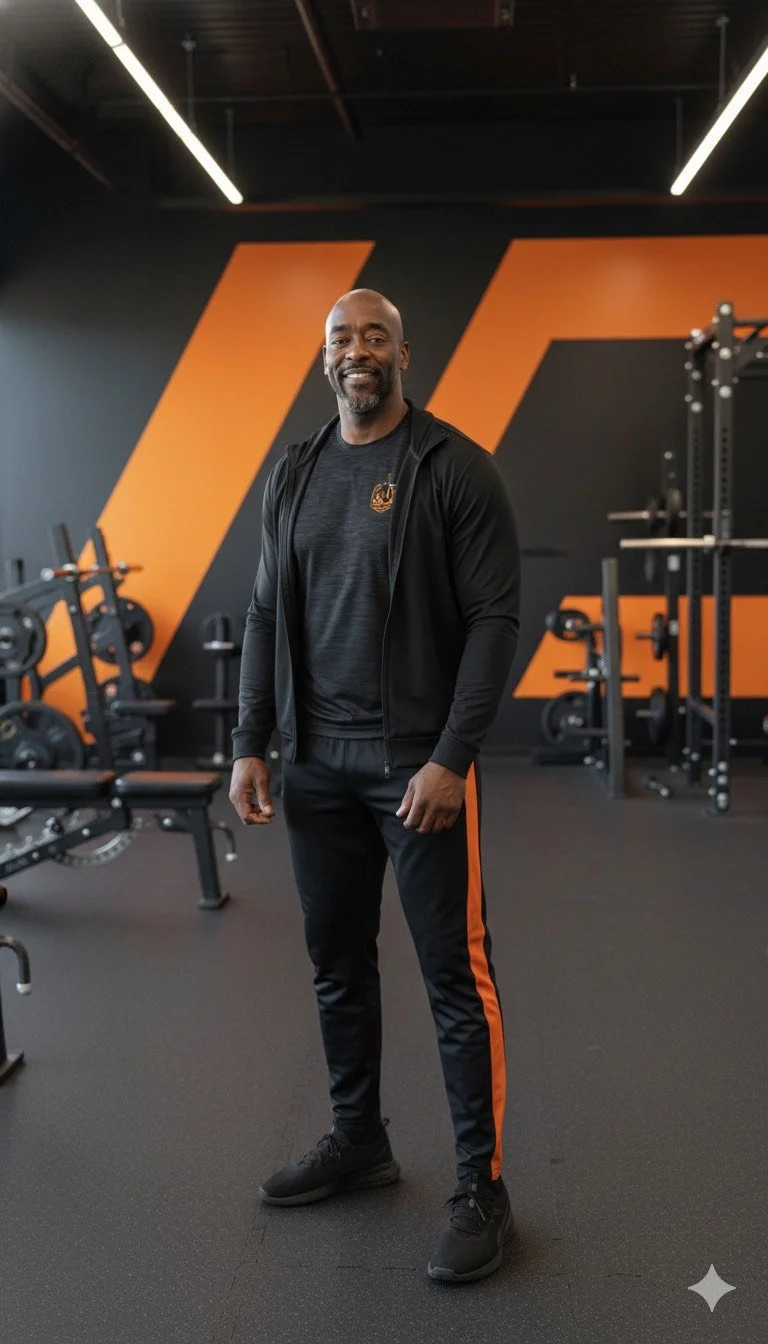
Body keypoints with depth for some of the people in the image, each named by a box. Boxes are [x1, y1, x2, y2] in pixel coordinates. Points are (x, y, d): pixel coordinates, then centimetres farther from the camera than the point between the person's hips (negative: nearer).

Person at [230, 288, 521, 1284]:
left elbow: (494, 621, -12)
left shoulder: (456, 469, -7)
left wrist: (451, 757, -19)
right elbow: (267, 620, 11)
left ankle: (481, 1188, 14)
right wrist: (251, 744, 4)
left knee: (455, 975, 0)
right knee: (337, 963, 16)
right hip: (317, 762, 6)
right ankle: (357, 1140, 34)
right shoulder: (292, 476, 10)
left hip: (417, 762, -5)